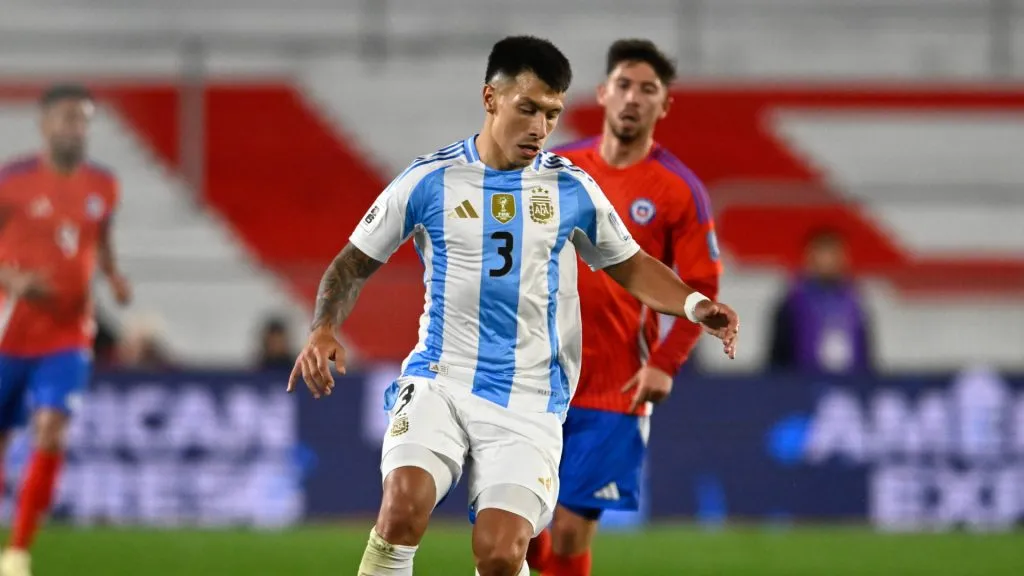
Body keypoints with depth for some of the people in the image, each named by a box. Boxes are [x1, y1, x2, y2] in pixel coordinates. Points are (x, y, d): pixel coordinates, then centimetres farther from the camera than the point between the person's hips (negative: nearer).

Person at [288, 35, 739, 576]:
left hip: (529, 402, 1)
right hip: (440, 382, -1)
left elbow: (630, 265, 18)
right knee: (406, 500, -29)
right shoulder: (430, 180, 0)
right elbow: (355, 262, 8)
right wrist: (323, 329, -9)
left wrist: (695, 305, 0)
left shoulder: (572, 189, 5)